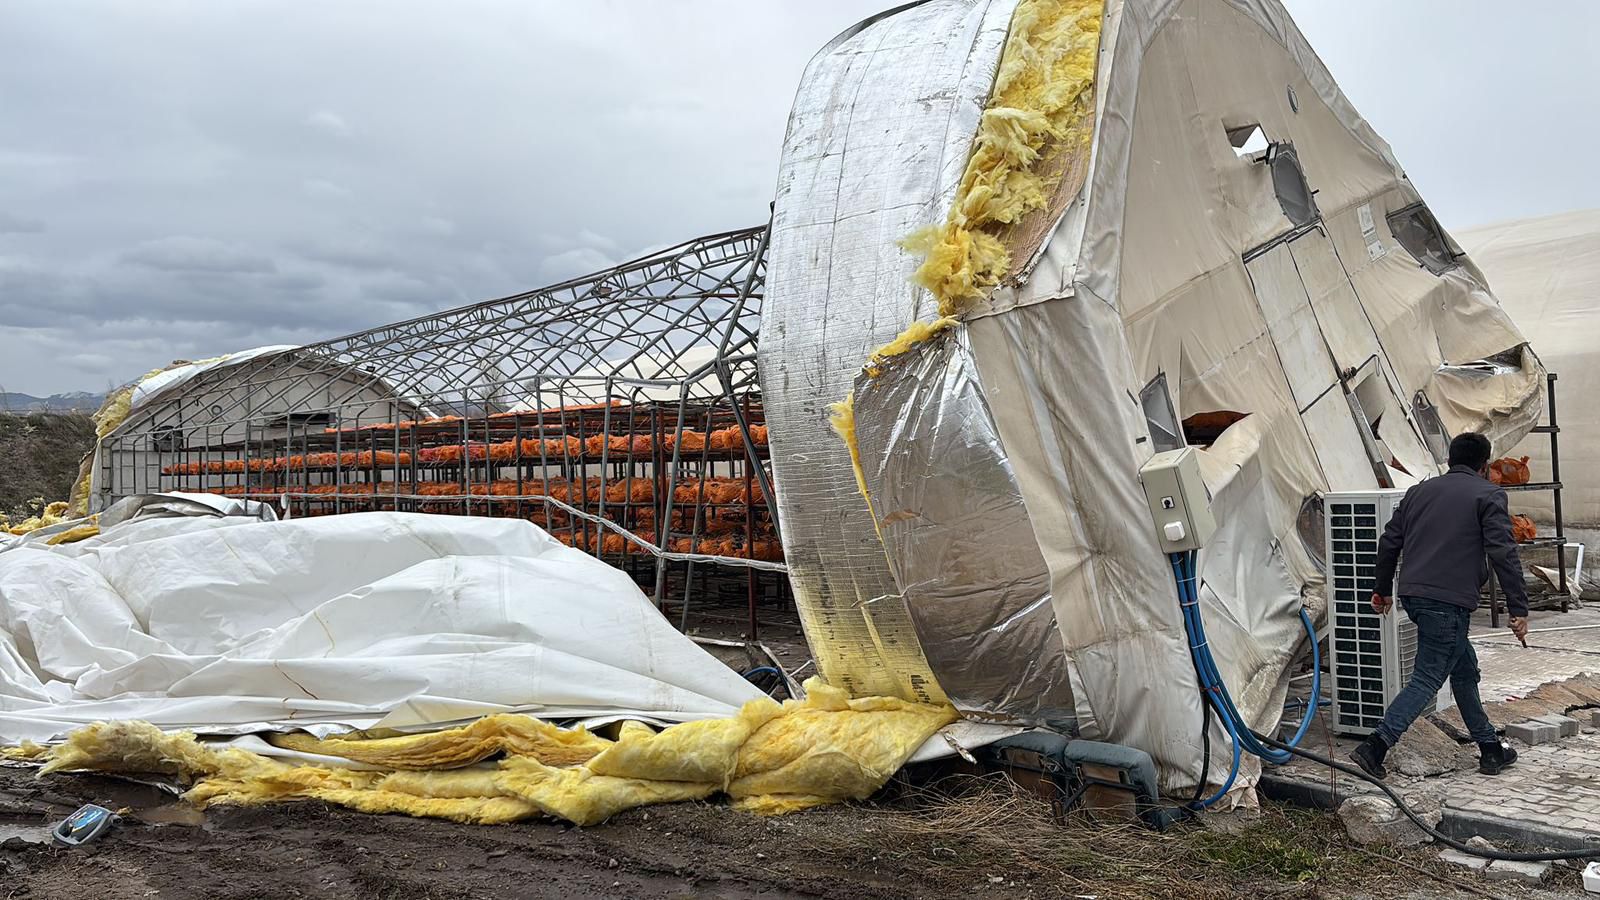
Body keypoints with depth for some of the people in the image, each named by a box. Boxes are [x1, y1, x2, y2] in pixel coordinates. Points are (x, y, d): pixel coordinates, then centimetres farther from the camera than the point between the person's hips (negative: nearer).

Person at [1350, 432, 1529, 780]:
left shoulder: (1419, 491, 18)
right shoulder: (1487, 494, 1)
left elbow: (1389, 542, 20)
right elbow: (1503, 553, -9)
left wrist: (1382, 588, 30)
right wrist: (1519, 608, -8)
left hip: (1412, 594, 7)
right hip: (1449, 601, -7)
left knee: (1465, 669, 21)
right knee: (1427, 679, -5)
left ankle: (1491, 749, 28)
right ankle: (1376, 745, -15)